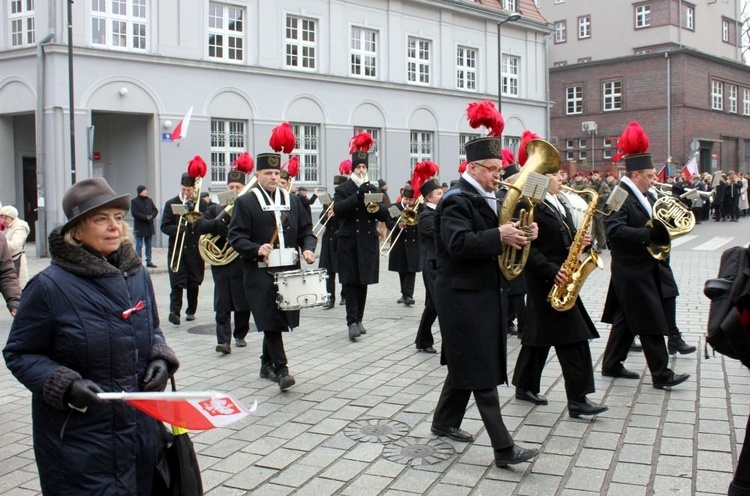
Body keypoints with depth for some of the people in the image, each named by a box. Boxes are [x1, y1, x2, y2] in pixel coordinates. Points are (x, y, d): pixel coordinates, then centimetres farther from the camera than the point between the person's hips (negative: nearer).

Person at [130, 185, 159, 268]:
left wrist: (151, 216, -10)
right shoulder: (134, 201, -5)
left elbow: (155, 210, 11)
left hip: (149, 226, 6)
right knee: (139, 245, -5)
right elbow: (134, 213, -13)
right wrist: (146, 217, -18)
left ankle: (149, 261, 14)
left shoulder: (149, 200, 12)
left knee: (148, 245, 9)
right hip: (140, 227, -6)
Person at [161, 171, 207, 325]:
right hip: (176, 250, -1)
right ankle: (174, 311, -11)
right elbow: (164, 227, 0)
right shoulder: (171, 204, 4)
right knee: (176, 283, -8)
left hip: (195, 249, 1)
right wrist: (178, 229, -18)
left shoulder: (201, 204, 5)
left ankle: (191, 311, 22)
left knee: (194, 283, 8)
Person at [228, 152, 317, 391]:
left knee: (276, 321, 12)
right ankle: (281, 370, -6)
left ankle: (267, 365, 27)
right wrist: (257, 249, -22)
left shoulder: (292, 200, 14)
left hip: (289, 270, 4)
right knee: (271, 321, -8)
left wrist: (308, 248, -5)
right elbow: (236, 237, -6)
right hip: (261, 273, -4)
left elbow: (306, 230, 15)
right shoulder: (245, 202, 0)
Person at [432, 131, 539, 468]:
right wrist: (499, 235, -34)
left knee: (467, 365, 18)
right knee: (482, 372, -7)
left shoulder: (487, 199, 15)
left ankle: (445, 422, 33)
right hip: (464, 297, -10)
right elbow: (459, 244, -28)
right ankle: (503, 448, -4)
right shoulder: (456, 199, -15)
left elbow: (492, 241, 16)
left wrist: (520, 234, -3)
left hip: (484, 294, 10)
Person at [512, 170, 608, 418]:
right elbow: (527, 246, -19)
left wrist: (580, 242, -2)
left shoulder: (560, 206, 16)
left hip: (562, 280, 9)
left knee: (539, 334, 15)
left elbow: (566, 240, 20)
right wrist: (551, 271, -25)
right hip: (545, 281, -9)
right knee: (574, 339, -10)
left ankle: (525, 386, 26)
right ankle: (577, 400, -5)